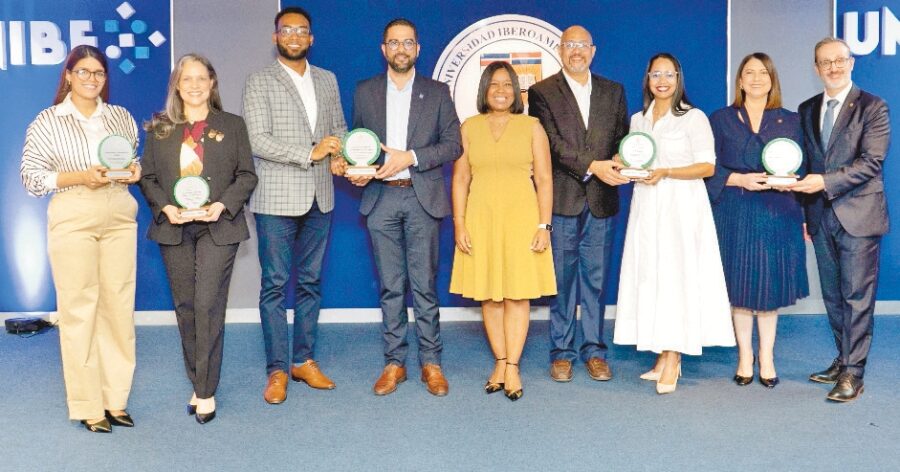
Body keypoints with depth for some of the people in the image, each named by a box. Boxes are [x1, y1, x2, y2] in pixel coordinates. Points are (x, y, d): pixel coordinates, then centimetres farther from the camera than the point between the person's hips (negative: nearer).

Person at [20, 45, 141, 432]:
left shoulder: (121, 117, 13)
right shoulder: (47, 122, 3)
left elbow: (136, 161, 22)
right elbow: (30, 176, -1)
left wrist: (135, 171, -1)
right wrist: (79, 176, -15)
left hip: (119, 216, 3)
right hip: (73, 218, -3)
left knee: (119, 306, 2)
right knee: (78, 309, -3)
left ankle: (115, 399, 13)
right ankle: (87, 406, 6)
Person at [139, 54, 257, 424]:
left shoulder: (232, 125, 7)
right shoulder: (159, 129, 10)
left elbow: (247, 176, 3)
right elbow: (147, 177, 8)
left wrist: (222, 205, -13)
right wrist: (165, 207, -10)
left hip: (217, 227, -2)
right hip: (174, 228, 3)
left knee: (208, 306, -8)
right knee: (185, 307, 6)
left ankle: (206, 392, 1)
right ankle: (198, 385, 19)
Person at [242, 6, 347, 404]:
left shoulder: (327, 80, 13)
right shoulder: (259, 83, -3)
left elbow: (339, 128, 18)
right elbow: (258, 141, -12)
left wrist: (340, 154, -4)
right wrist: (310, 153, -18)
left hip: (319, 198, 5)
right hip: (277, 198, -4)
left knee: (310, 282, 11)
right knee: (275, 285, 0)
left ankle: (304, 360, 21)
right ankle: (277, 370, 8)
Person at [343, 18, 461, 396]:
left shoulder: (437, 92, 6)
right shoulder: (365, 92, 11)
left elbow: (453, 144, 0)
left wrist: (410, 157, -12)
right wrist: (357, 169, -4)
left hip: (422, 198, -1)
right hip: (380, 198, 2)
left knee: (424, 285, 0)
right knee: (390, 286, 6)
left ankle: (431, 362, 10)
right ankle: (394, 362, 15)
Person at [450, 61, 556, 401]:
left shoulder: (531, 127, 5)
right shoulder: (469, 127, 8)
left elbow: (544, 180, 2)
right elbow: (460, 178, 6)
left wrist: (544, 226, -6)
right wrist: (459, 224, -1)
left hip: (522, 217, -1)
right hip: (482, 219, 2)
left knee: (517, 293, -2)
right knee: (489, 294, 4)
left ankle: (512, 366, 3)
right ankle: (501, 362, 13)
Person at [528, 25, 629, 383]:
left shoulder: (613, 92, 14)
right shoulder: (542, 92, 1)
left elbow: (622, 138, 11)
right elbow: (553, 143, -9)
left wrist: (616, 166, -11)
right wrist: (592, 166, -20)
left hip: (601, 201, 3)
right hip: (562, 200, -3)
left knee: (596, 280, 9)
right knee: (562, 280, 4)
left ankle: (594, 351, 19)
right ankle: (562, 353, 15)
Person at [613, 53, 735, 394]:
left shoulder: (694, 117, -2)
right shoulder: (638, 119, 15)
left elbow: (707, 166, -8)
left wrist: (665, 173, -17)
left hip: (681, 207, -5)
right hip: (647, 207, 5)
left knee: (676, 276, -8)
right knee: (649, 277, 2)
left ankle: (673, 360, -5)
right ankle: (663, 356, 8)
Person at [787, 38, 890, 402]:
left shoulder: (872, 107, -4)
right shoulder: (807, 110, 12)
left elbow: (871, 162, -14)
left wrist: (825, 182, -23)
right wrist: (805, 213, 9)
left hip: (858, 215, -5)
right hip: (821, 217, 6)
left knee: (857, 297, -2)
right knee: (833, 296, 13)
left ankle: (853, 373, 4)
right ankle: (844, 360, 25)